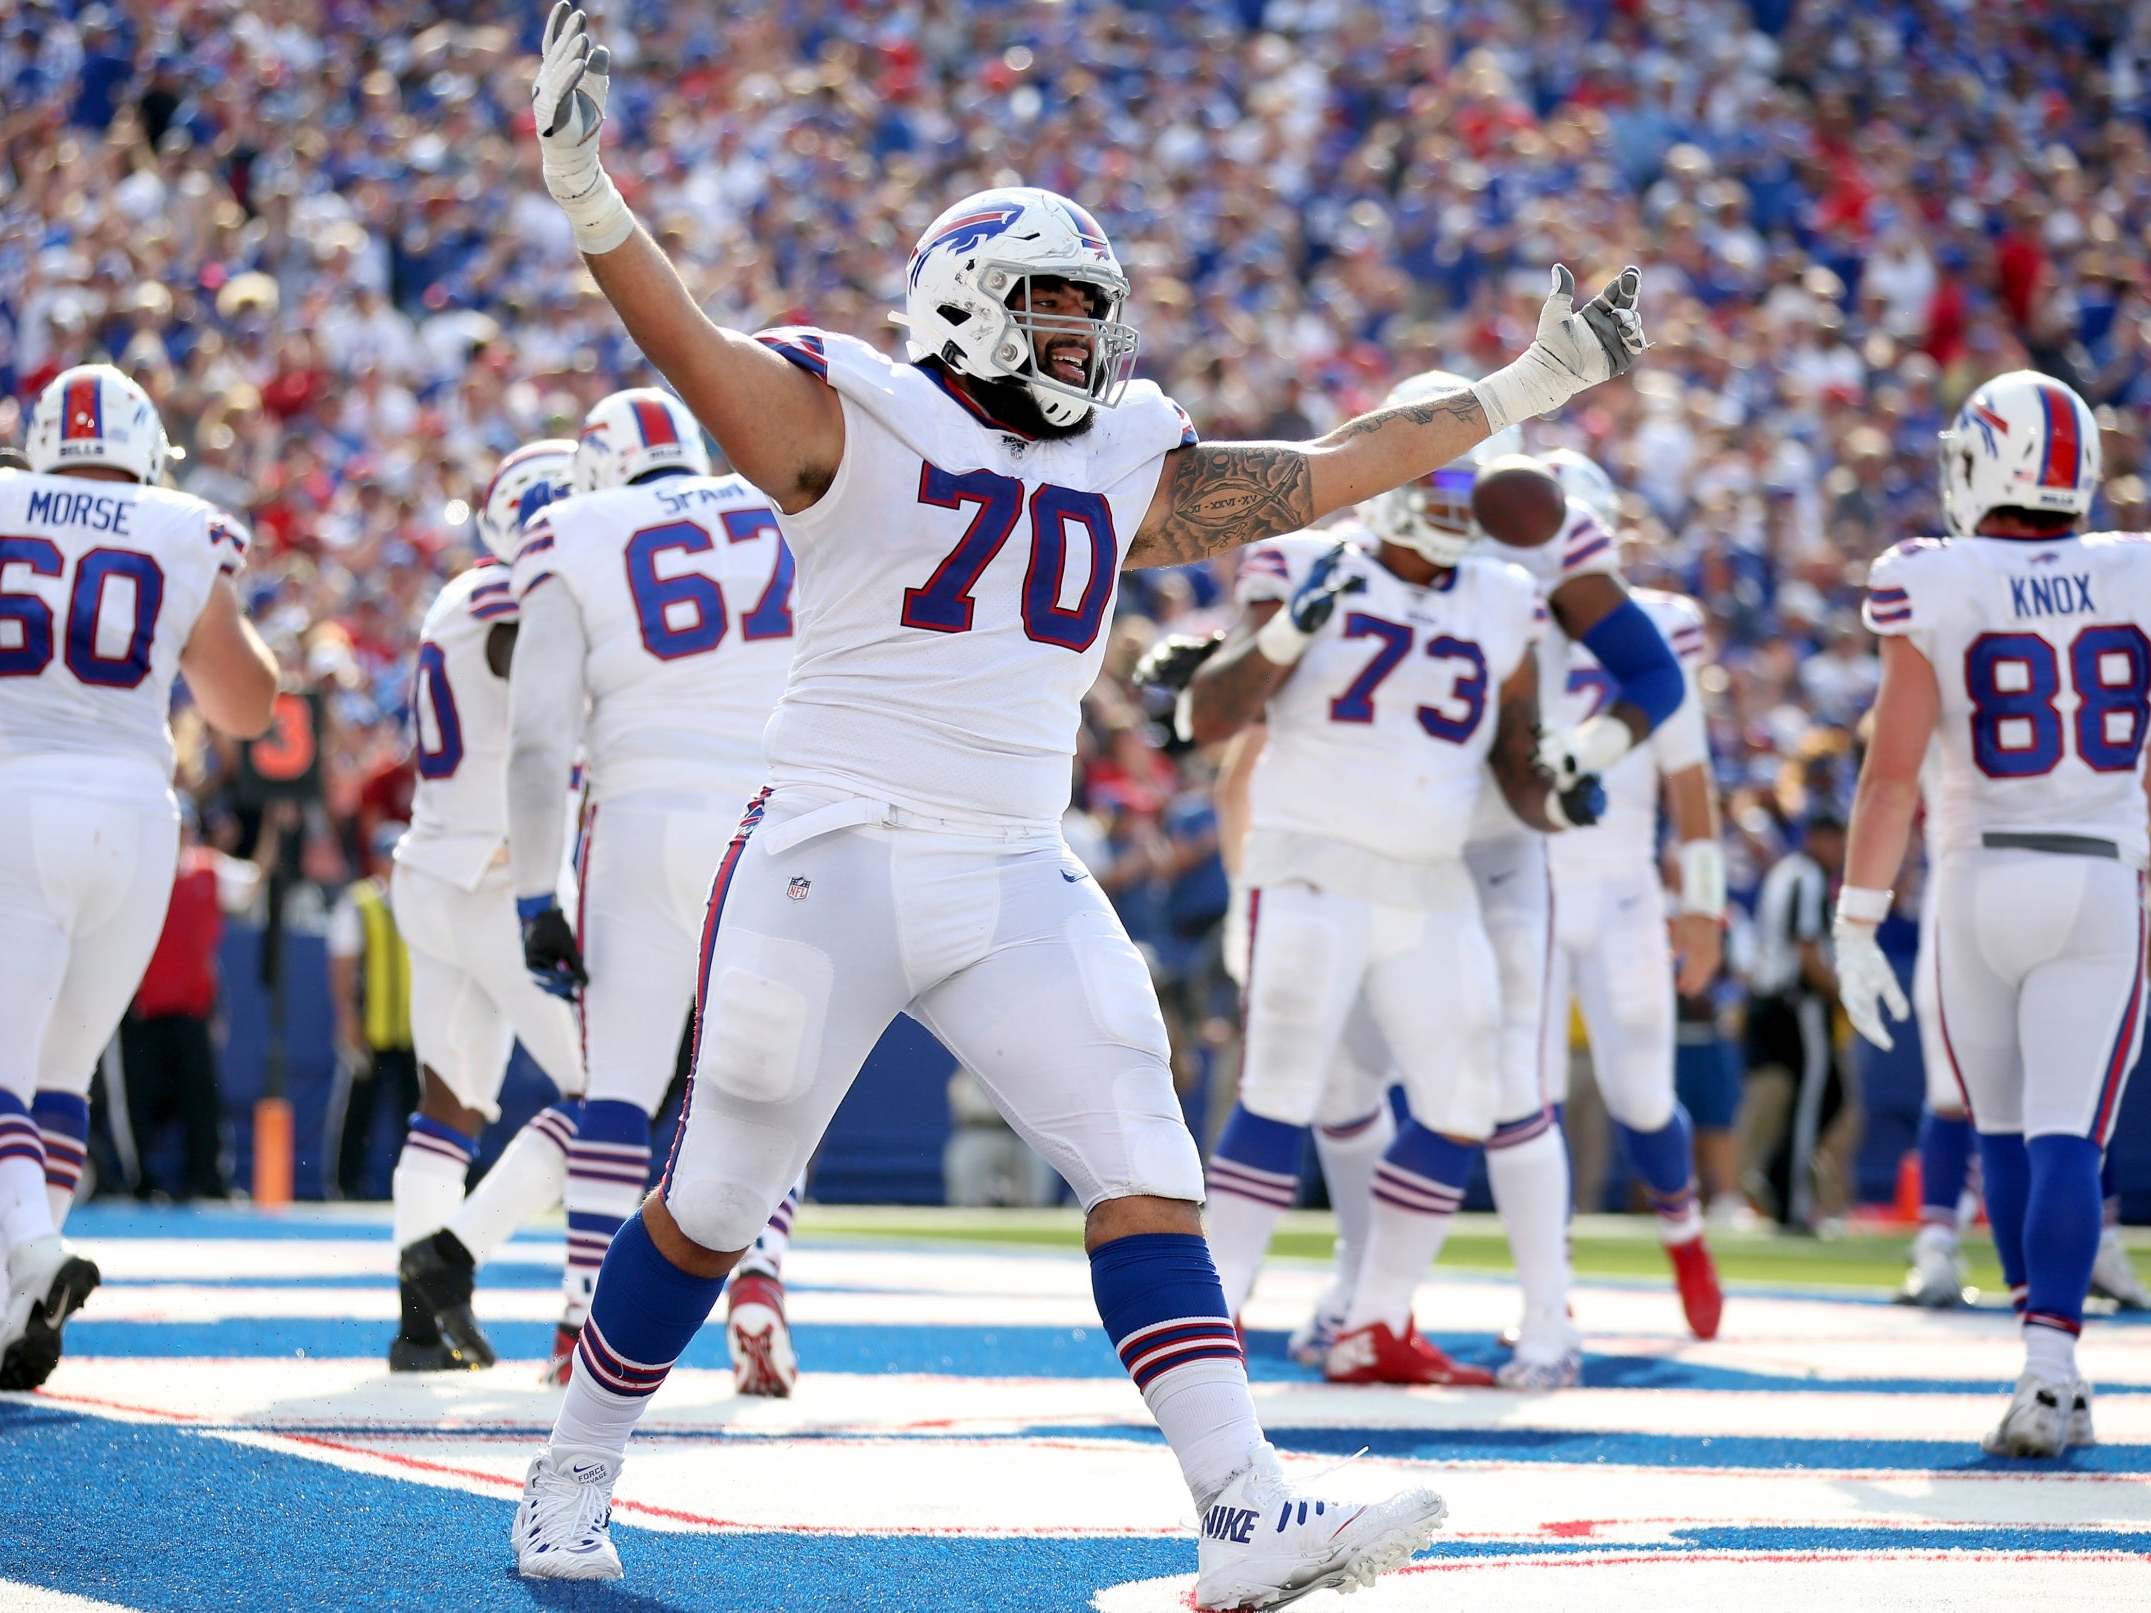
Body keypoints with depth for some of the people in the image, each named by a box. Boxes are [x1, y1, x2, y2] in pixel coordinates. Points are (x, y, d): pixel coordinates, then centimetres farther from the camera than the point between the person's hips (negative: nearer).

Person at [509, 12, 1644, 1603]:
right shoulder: (853, 425, -4)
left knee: (1144, 1165, -7)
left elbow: (1341, 467, 20)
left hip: (1020, 886, 5)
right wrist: (581, 182, -35)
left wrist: (1535, 382, 21)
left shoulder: (1126, 470, 14)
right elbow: (684, 337, -19)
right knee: (716, 1201, 3)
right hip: (841, 859, -5)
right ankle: (572, 1481, 23)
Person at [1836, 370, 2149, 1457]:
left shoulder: (1937, 592, -7)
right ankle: (2048, 1365, -20)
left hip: (1978, 882, -1)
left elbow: (1891, 773, -9)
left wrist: (1857, 926, -3)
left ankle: (2054, 1374, 19)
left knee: (2003, 1131, 15)